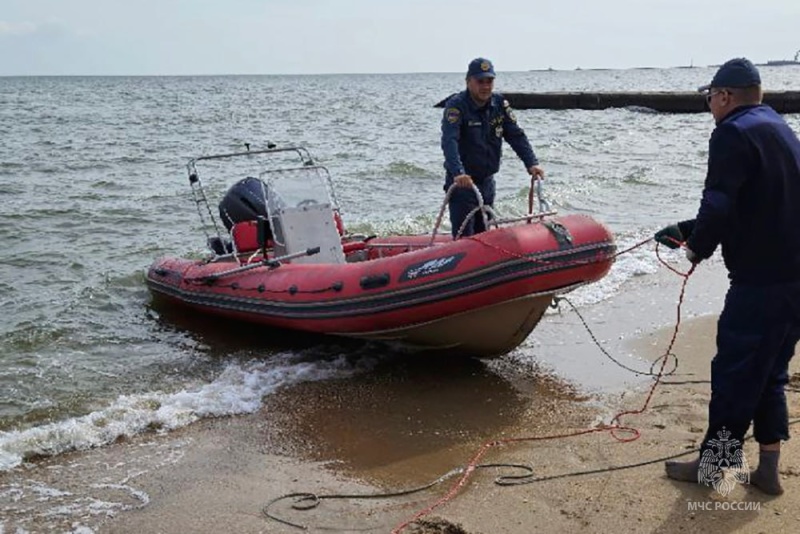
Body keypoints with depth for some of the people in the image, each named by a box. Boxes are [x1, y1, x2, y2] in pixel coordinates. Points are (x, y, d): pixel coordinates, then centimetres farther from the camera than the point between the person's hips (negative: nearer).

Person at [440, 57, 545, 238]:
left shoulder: (499, 103, 5)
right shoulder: (456, 106, -15)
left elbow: (516, 135, 2)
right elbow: (449, 141, -29)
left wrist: (531, 163, -12)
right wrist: (458, 173, -44)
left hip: (487, 182, 6)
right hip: (461, 183, -6)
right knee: (464, 238, -6)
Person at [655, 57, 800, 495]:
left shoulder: (734, 134, -13)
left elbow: (719, 207, -24)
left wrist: (698, 247, -5)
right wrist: (685, 232, 19)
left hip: (759, 281, -9)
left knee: (733, 373, 4)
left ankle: (714, 464, 17)